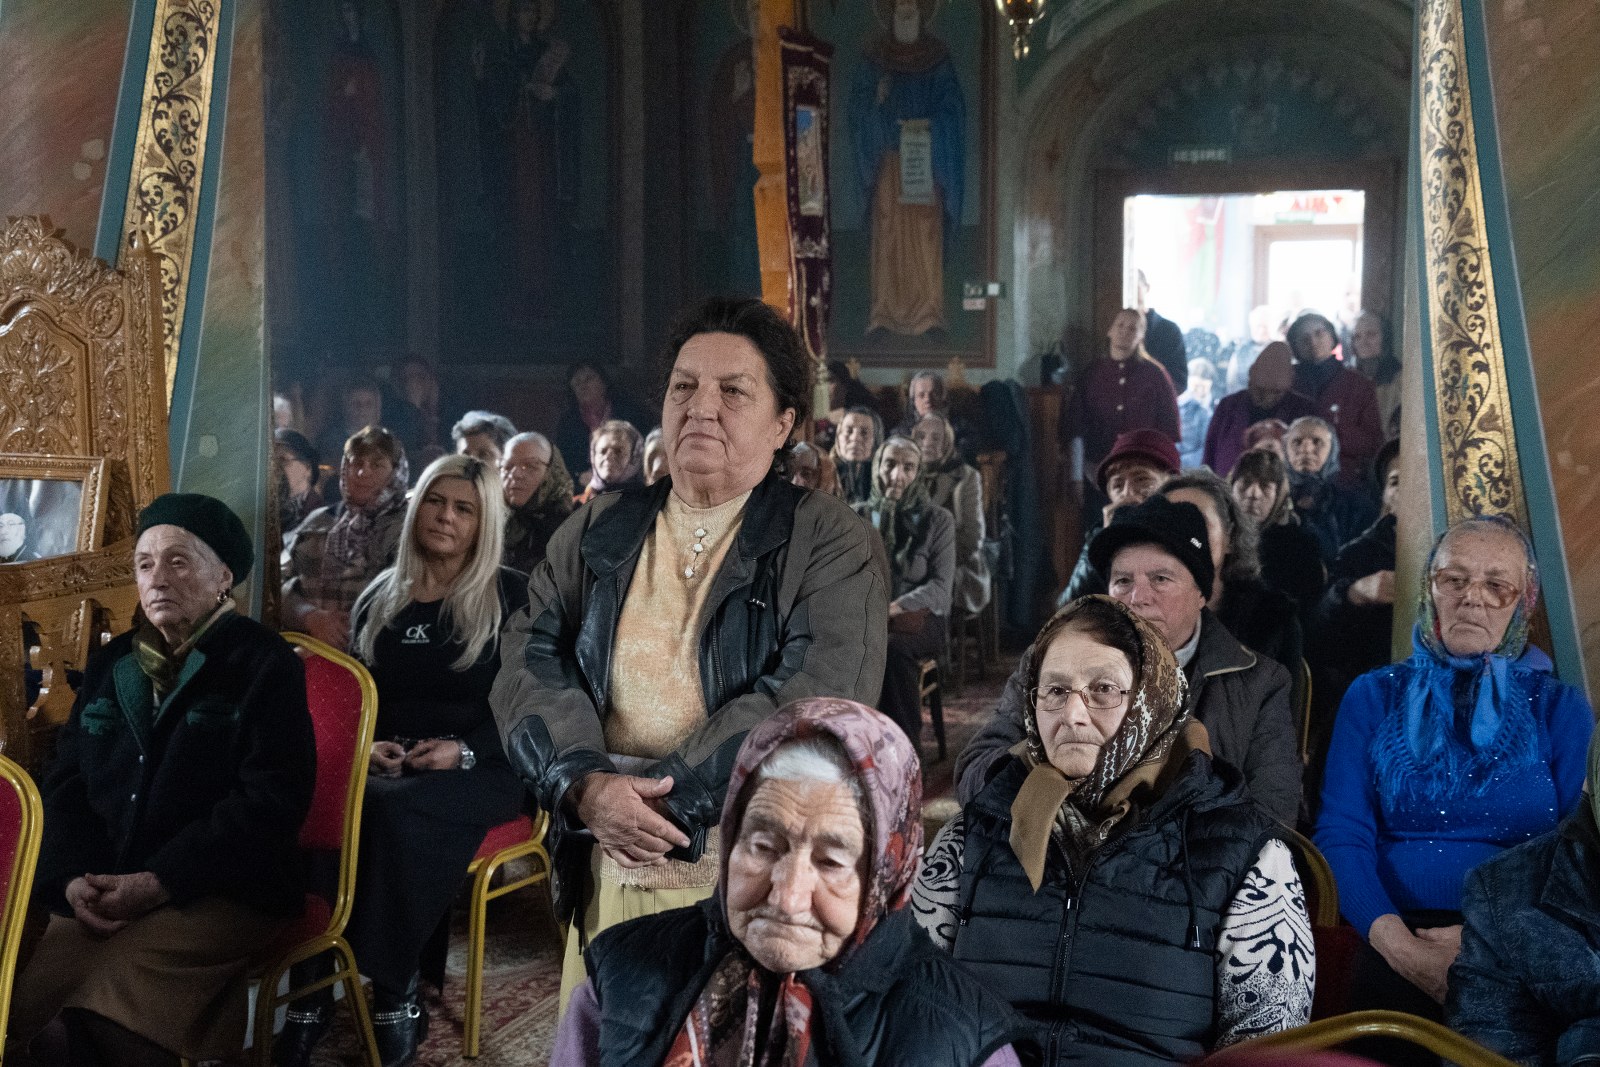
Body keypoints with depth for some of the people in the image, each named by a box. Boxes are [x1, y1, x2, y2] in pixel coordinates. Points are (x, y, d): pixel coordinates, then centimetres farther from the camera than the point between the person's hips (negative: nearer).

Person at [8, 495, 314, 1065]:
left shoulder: (265, 664, -2)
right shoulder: (111, 663, 17)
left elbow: (271, 800, -12)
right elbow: (65, 782, 14)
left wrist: (159, 882, -18)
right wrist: (75, 876, -6)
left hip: (223, 889, -5)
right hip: (105, 889, 5)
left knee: (111, 1006, -30)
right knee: (16, 994, -21)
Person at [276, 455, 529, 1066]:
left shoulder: (510, 597, 2)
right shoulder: (380, 598, 15)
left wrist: (465, 751, -15)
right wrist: (364, 745, -4)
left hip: (483, 769, -3)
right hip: (386, 767, 4)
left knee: (393, 810, -37)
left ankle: (395, 995, -25)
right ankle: (312, 988, -26)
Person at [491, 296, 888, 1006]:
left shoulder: (830, 545, -3)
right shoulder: (596, 534, 12)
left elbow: (813, 702, -15)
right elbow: (530, 663, 3)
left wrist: (653, 793, -20)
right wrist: (585, 784, -16)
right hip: (609, 877, 4)